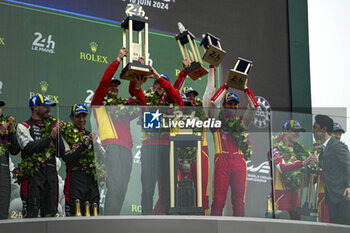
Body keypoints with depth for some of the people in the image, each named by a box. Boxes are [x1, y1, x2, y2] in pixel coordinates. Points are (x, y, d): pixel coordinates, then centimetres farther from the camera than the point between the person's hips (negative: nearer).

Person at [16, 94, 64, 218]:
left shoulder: (51, 125, 19)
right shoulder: (24, 126, 4)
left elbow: (61, 152, 12)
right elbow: (29, 147, -13)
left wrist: (57, 134, -1)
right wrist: (50, 137, -14)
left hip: (51, 174, 5)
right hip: (33, 174, -5)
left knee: (50, 214, 5)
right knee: (31, 215, -9)